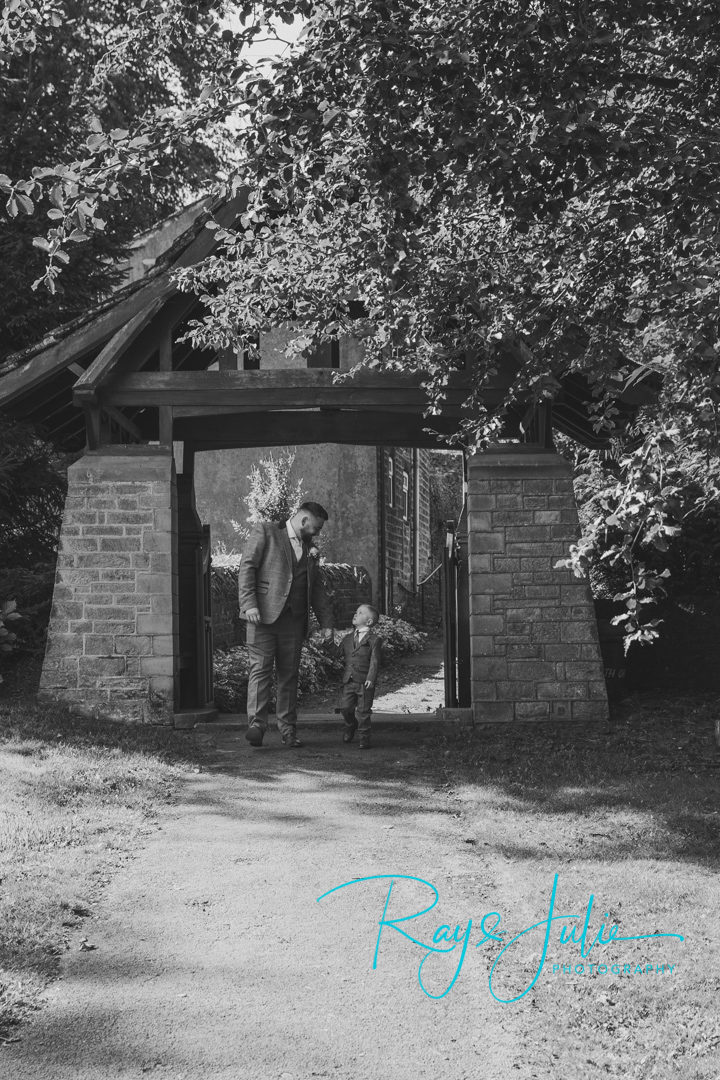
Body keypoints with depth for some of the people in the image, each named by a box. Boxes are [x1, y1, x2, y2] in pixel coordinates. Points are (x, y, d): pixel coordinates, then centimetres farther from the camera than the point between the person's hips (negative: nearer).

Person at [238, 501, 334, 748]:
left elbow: (317, 588, 26)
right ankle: (256, 723, -17)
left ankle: (288, 729, 9)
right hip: (264, 614, -5)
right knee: (260, 669, -12)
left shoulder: (310, 548, 22)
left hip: (294, 619, 6)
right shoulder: (265, 531, 3)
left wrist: (326, 622, 19)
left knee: (289, 674, 5)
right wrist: (249, 604, -17)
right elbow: (247, 567, -6)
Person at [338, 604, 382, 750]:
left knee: (363, 711, -3)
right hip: (348, 681, 4)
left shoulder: (373, 639, -3)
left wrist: (371, 678, -18)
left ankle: (364, 738, 10)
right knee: (345, 707, 1)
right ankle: (350, 726, 31)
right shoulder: (347, 638, 13)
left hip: (365, 682, -4)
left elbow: (375, 661, -9)